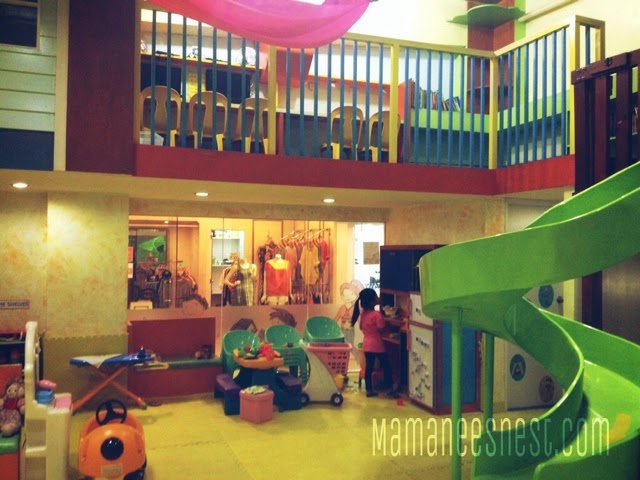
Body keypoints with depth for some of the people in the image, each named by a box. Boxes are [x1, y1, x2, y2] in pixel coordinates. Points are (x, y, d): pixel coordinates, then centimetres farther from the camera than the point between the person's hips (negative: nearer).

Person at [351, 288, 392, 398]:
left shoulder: (363, 313, 3)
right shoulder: (377, 314, -20)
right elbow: (382, 329, -18)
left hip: (366, 345, 7)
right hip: (377, 345, -7)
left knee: (368, 368, 12)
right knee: (386, 366, 8)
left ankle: (369, 390, 17)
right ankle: (389, 389, 13)